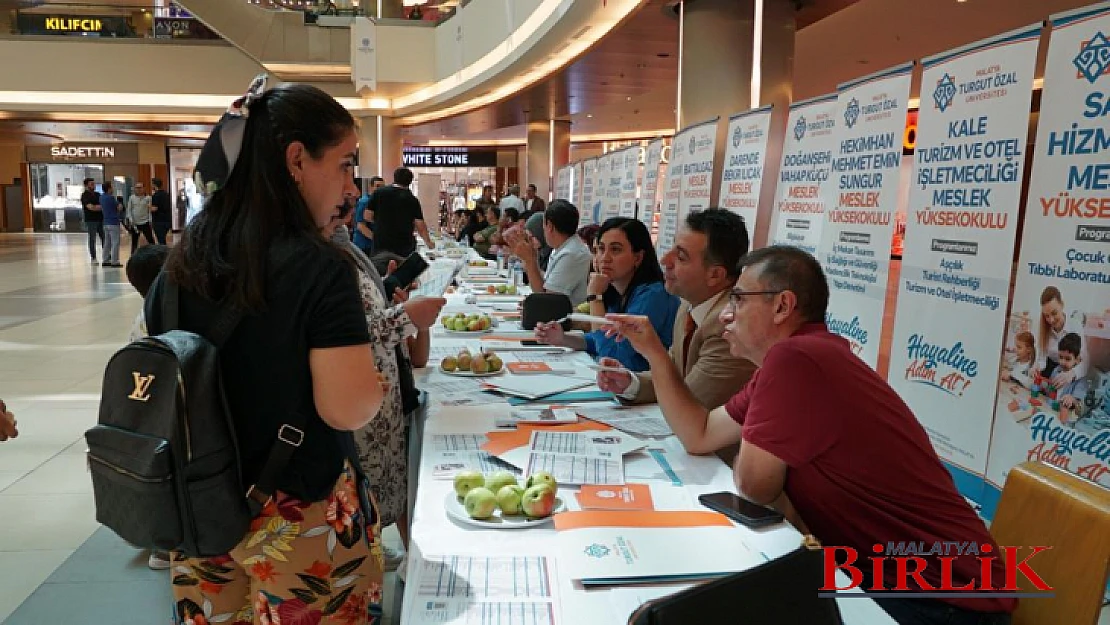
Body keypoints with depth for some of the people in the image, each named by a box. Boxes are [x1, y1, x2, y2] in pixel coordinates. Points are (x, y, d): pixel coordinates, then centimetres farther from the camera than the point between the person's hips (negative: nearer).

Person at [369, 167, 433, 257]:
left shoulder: (378, 193, 0)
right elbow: (420, 226, -3)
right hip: (404, 246, -1)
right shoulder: (412, 200, -3)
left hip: (381, 244, 1)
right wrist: (429, 242, 12)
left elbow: (367, 216, 1)